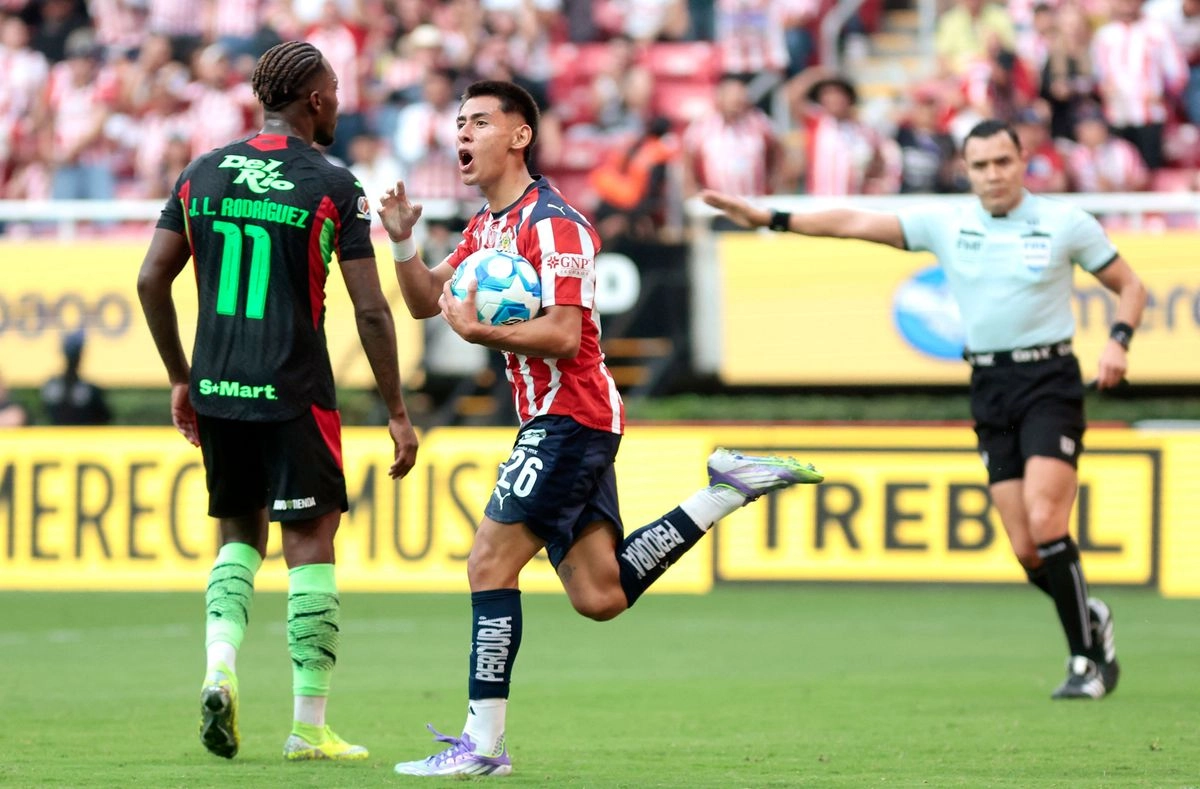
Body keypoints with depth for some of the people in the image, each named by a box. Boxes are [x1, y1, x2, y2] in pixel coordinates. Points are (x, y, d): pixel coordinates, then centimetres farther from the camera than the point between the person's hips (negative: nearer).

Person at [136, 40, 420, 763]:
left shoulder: (202, 176, 7)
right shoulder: (334, 188, -5)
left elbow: (152, 280, 7)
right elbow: (371, 309, -7)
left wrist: (181, 378, 18)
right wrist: (397, 413, 0)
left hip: (216, 392, 5)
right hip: (294, 395, -5)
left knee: (241, 535, 19)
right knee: (311, 543, 3)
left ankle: (220, 668, -4)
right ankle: (310, 727, 3)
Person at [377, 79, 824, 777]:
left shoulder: (552, 223, -15)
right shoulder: (488, 225, 16)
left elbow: (562, 335, -22)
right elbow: (425, 301, 18)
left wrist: (478, 332, -26)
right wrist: (403, 241, 1)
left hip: (570, 417, -10)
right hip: (556, 422, 10)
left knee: (491, 563, -12)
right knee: (601, 597, 7)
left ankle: (484, 743, -12)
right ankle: (728, 489, 14)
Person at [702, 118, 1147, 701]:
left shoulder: (1067, 223, -2)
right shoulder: (946, 223, 5)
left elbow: (1129, 286, 7)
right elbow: (856, 224, 2)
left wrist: (1118, 342, -11)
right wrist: (768, 218, -5)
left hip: (1050, 380, -4)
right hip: (989, 387, 4)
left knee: (1044, 523, -19)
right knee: (1026, 549, -2)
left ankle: (1087, 660, -7)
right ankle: (1092, 621, 26)